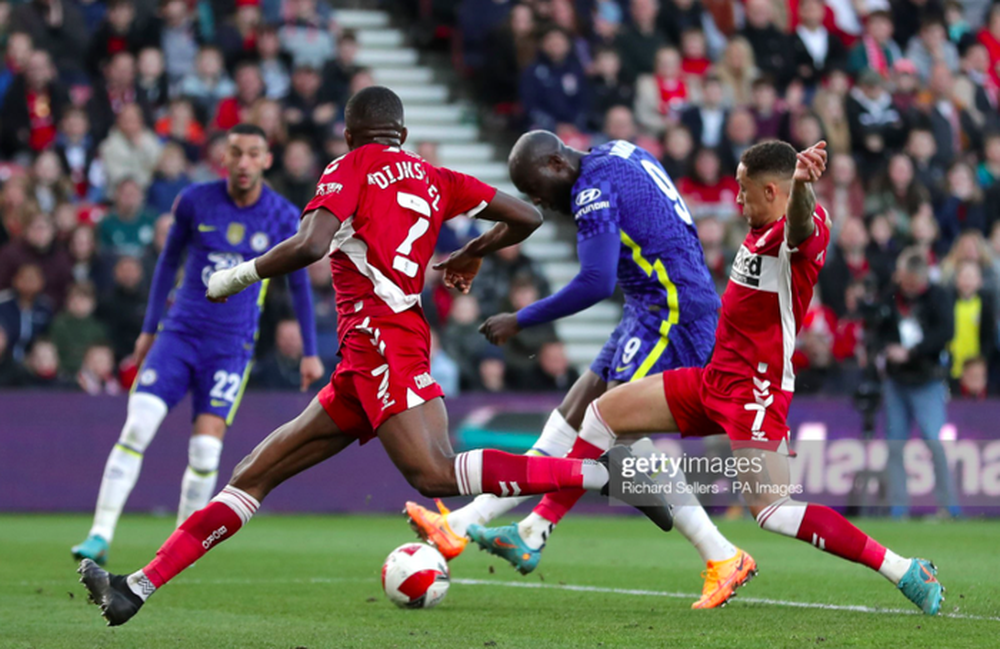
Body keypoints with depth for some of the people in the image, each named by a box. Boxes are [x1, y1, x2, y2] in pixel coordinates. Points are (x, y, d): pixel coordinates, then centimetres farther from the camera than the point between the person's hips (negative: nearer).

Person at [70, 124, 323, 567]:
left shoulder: (283, 219, -2)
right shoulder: (194, 202, -1)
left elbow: (299, 284, 10)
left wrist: (310, 352, 11)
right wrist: (149, 328, 16)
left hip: (231, 346, -1)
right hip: (178, 333, 1)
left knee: (205, 448, -13)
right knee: (136, 427, -15)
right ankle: (100, 537, -13)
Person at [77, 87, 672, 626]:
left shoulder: (350, 170, 1)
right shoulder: (433, 179, 20)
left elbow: (310, 246, -16)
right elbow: (526, 217, 20)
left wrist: (238, 276, -2)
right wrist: (474, 253, 38)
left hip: (380, 337, -9)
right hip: (363, 369, 9)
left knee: (435, 473, -28)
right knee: (254, 474, 6)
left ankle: (603, 471, -29)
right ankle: (138, 587, 4)